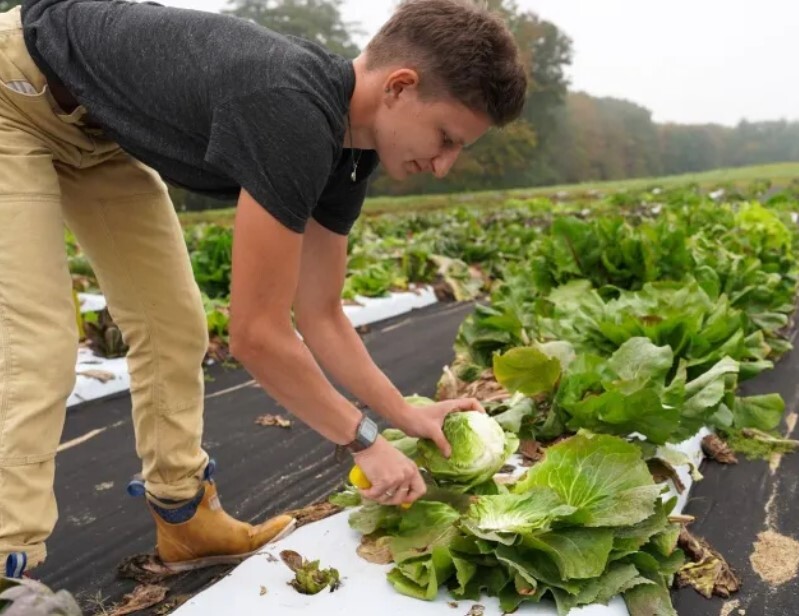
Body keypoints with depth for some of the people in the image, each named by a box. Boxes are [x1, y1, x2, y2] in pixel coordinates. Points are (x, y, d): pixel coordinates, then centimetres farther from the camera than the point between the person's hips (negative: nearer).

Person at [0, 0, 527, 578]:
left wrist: (407, 415, -4)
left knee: (173, 327, 4)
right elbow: (257, 334, -33)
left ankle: (186, 522, 17)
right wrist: (365, 438, -21)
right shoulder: (292, 118, -38)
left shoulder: (347, 141, -10)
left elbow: (319, 315, -2)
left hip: (98, 126, 8)